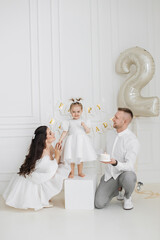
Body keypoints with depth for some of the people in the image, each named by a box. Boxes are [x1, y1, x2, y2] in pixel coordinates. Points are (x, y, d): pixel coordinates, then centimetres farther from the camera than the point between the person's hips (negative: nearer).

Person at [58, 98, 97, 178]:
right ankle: (72, 172, 18)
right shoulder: (69, 122, 0)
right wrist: (61, 139, -13)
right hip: (72, 141, -1)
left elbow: (88, 131, -1)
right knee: (71, 158, 3)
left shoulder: (83, 122, 2)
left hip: (81, 141, 1)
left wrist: (84, 125, -17)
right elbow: (65, 132, -1)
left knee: (80, 158, 9)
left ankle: (80, 172, 25)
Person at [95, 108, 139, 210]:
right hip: (109, 175, 5)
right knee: (99, 204, -13)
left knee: (128, 177, -42)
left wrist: (115, 163, -44)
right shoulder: (111, 134, 4)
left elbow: (129, 166, -25)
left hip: (124, 173, -4)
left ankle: (127, 198, -5)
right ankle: (117, 189, 19)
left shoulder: (132, 140, -18)